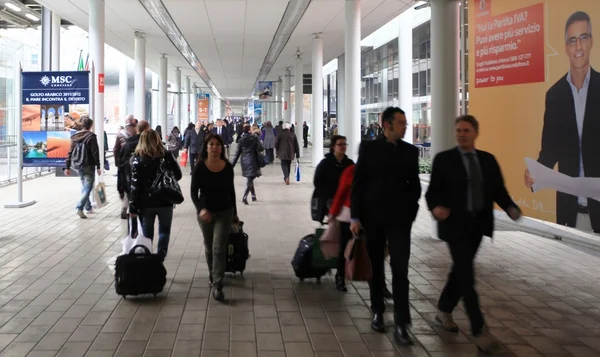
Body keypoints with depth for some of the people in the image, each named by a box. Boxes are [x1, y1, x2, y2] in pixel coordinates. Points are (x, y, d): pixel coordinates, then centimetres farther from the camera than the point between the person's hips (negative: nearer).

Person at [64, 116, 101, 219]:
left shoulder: (74, 136, 7)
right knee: (88, 187, -4)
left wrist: (67, 167, 8)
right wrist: (98, 166, -10)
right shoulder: (91, 136, -10)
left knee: (84, 186, 19)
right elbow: (95, 153, -13)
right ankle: (80, 208, -19)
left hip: (78, 165, 6)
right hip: (89, 166, -6)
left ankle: (88, 207, 25)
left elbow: (70, 152, 6)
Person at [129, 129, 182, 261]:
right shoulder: (167, 156, -4)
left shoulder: (137, 158, -6)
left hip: (146, 202, 0)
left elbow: (135, 185, -10)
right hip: (165, 201, 0)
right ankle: (159, 259, 9)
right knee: (164, 231, 15)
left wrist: (133, 207, -7)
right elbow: (178, 175, 3)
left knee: (147, 234, 14)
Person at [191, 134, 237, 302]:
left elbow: (231, 190, 7)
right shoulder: (200, 167, -10)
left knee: (219, 249, -9)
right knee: (209, 248, 17)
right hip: (205, 212, 1)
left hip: (224, 212, 0)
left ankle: (217, 286, -7)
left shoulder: (228, 167, -5)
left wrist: (234, 211, 13)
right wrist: (201, 209, -26)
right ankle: (212, 274, 41)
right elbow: (194, 192, -9)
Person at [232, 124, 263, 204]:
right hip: (252, 161, -5)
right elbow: (260, 148, -12)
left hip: (244, 161, 5)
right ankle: (245, 197, -20)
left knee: (250, 179, 18)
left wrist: (232, 164, 6)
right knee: (250, 180, -6)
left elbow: (237, 153, 3)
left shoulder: (241, 140, 5)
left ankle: (253, 196, 24)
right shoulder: (254, 138, -7)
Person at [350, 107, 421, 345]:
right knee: (376, 267, 11)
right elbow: (357, 184, -1)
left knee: (400, 269, -7)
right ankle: (377, 312, 28)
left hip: (400, 218, 0)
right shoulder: (368, 148, -1)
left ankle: (401, 324, -5)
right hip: (373, 216, 0)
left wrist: (411, 210, 0)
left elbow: (414, 184, 10)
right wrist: (355, 217, -6)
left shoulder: (410, 151, 4)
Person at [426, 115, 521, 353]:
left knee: (460, 269, 16)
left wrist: (511, 208, -14)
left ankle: (444, 310, 36)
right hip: (455, 224, -5)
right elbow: (433, 191, -7)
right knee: (466, 275, -8)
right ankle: (479, 330, -6)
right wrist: (435, 207, -27)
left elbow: (498, 190, 4)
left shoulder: (488, 160, 7)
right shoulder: (443, 159, -5)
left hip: (478, 224, 5)